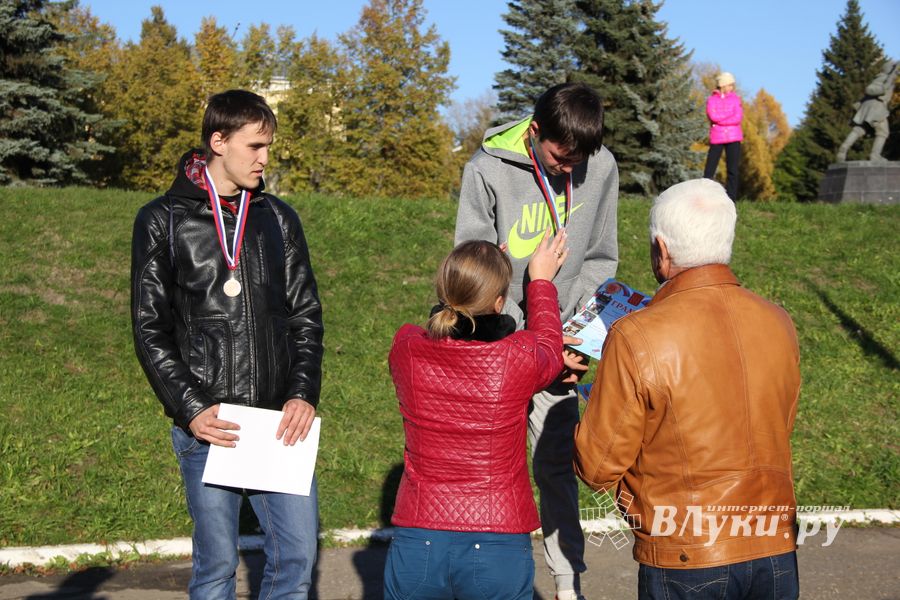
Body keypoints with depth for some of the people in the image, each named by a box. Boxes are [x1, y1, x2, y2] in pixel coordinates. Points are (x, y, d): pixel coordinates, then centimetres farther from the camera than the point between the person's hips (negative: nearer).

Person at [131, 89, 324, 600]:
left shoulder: (279, 218, 10)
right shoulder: (163, 221, 1)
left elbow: (306, 314, 9)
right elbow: (150, 329, -1)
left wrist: (304, 393, -5)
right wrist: (190, 410, -11)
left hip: (279, 421, 3)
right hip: (207, 424, -3)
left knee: (299, 552, 3)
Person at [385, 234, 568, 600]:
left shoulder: (407, 349, -8)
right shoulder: (519, 358, -14)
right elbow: (550, 350, 11)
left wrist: (468, 277, 28)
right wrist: (541, 281, 25)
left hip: (417, 544, 2)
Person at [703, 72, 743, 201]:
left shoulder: (735, 99, 10)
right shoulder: (711, 100, 7)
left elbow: (738, 118, -5)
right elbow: (713, 117, -10)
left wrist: (719, 120, -9)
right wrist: (730, 114, -7)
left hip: (733, 139, 1)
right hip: (716, 138, -1)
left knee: (733, 170, -3)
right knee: (709, 170, -3)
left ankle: (731, 199, 0)